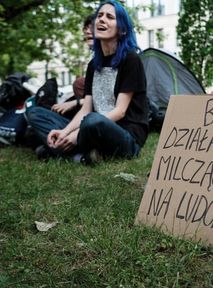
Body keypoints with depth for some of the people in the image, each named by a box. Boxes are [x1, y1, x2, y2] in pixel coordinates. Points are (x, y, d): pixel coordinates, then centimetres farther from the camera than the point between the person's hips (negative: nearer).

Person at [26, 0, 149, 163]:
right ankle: (77, 148, -17)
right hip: (99, 131, 7)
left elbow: (120, 111, -14)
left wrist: (78, 134, -20)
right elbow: (86, 109, 8)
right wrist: (65, 132, -12)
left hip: (127, 138, -7)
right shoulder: (93, 64, 14)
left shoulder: (130, 59, -7)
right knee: (36, 114, 2)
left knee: (94, 121, -41)